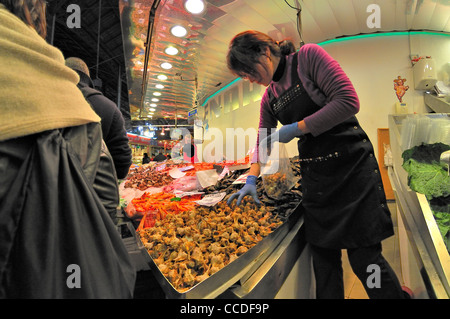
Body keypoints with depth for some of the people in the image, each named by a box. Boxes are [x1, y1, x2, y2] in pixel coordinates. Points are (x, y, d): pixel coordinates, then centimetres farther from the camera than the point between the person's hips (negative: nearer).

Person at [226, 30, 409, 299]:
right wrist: (251, 179, 4)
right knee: (324, 256, 11)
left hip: (351, 166, -5)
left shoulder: (308, 56, -6)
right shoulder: (269, 98, 12)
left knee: (364, 259, 0)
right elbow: (263, 142, 15)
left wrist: (295, 129, -14)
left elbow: (348, 101, -16)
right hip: (315, 175, 6)